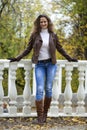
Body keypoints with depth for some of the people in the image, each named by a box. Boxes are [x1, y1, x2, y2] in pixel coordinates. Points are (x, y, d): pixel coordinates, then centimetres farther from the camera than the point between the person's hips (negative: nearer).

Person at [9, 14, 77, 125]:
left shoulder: (53, 35, 6)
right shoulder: (34, 35, 3)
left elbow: (60, 48, 16)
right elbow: (28, 49, 8)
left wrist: (69, 58, 17)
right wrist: (17, 58, 1)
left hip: (51, 64, 1)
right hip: (39, 65, -1)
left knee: (48, 89, 0)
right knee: (40, 89, -10)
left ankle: (45, 113, 13)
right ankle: (40, 117, -7)